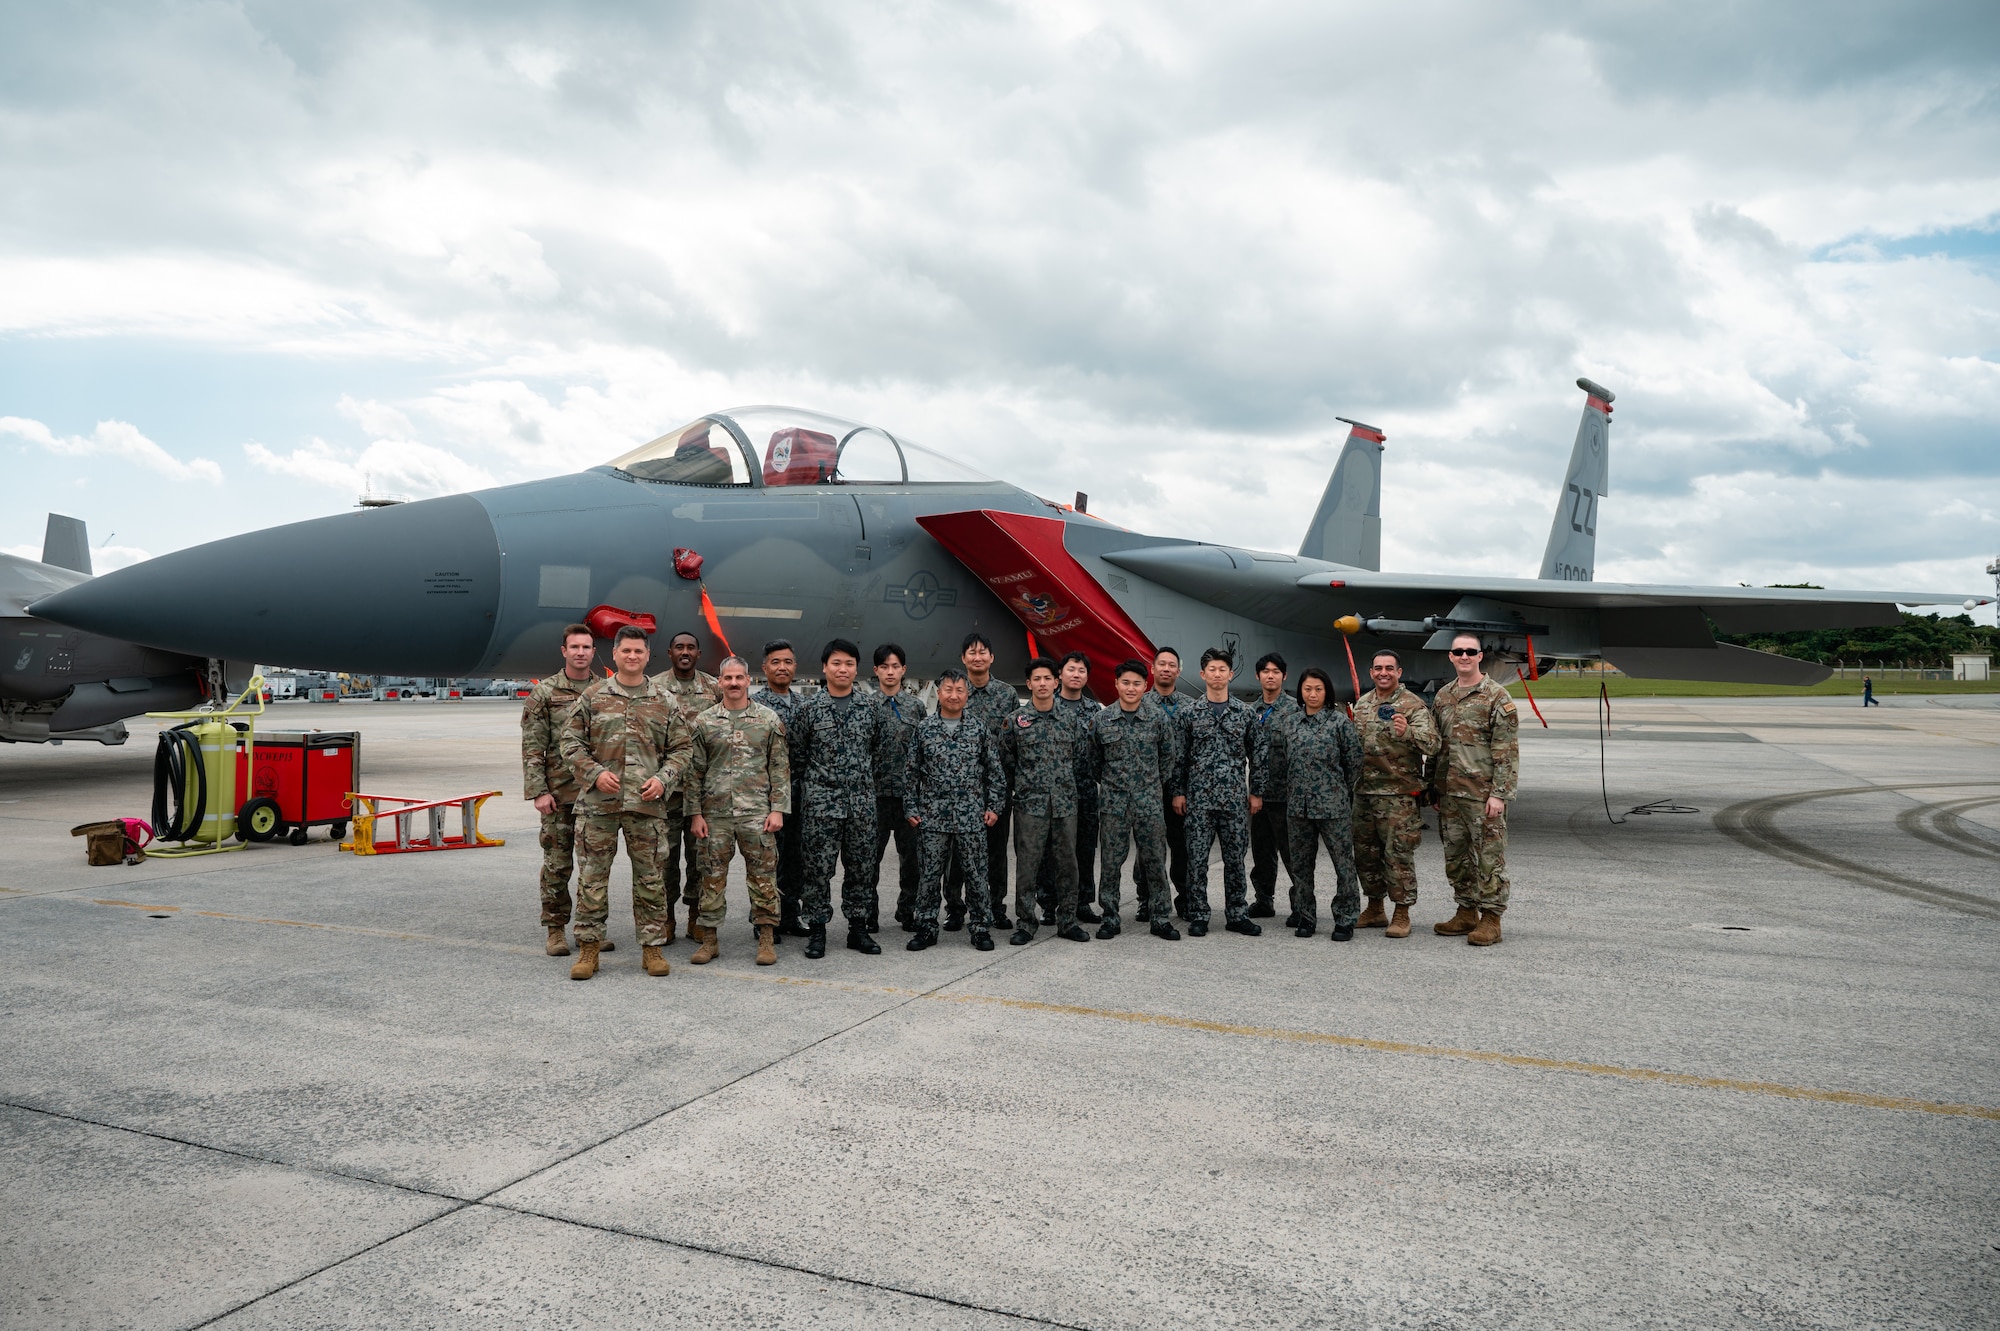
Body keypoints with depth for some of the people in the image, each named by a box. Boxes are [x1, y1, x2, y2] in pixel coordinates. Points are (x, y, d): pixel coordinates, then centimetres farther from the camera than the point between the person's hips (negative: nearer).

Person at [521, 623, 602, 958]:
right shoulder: (544, 692, -1)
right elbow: (532, 747, -4)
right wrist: (538, 791, -10)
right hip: (559, 792, -3)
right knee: (557, 864, 3)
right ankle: (556, 929, 14)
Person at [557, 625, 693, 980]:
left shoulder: (666, 702, 8)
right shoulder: (593, 697, 6)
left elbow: (681, 748, 10)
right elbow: (571, 740, 5)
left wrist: (663, 779, -6)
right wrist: (595, 773, -9)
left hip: (647, 803, 1)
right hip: (597, 803, 0)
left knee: (651, 877, 5)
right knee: (593, 875, 3)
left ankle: (653, 946, 15)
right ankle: (589, 947, 13)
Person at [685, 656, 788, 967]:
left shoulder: (769, 719, 4)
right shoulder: (703, 722, 6)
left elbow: (780, 768, 3)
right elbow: (694, 771, 6)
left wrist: (778, 809, -4)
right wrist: (695, 813, 0)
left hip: (757, 813, -1)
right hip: (715, 813, 1)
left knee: (763, 876, 2)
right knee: (712, 877, 6)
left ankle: (767, 939, 11)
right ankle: (710, 939, 16)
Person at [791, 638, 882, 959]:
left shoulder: (868, 706, 7)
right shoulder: (811, 708, 0)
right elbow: (798, 752, 5)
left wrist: (865, 778, 11)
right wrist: (816, 779, 4)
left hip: (862, 800, 3)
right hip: (822, 801, -2)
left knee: (860, 866, 9)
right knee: (819, 867, -1)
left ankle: (858, 928, 19)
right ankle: (816, 930, 10)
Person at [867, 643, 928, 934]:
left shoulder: (916, 705, 7)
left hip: (909, 791, 2)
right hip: (875, 791, -2)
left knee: (912, 854, 7)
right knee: (871, 854, 4)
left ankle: (907, 910, 20)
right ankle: (869, 912, 16)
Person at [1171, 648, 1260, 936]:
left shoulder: (1244, 713, 5)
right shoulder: (1189, 712, 3)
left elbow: (1254, 755, 8)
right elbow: (1180, 756, 4)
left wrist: (1256, 793, 4)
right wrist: (1178, 792, 0)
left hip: (1235, 796, 1)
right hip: (1199, 796, -1)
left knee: (1235, 858, 7)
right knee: (1197, 858, 2)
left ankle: (1237, 915, 16)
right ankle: (1198, 916, 11)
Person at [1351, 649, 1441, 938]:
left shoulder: (1413, 705, -7)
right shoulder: (1362, 704, 13)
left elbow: (1431, 743, -20)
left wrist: (1407, 732, -37)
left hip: (1399, 794, -6)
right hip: (1364, 792, 7)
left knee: (1399, 854, -3)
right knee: (1365, 852, 12)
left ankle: (1402, 914, 7)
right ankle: (1374, 909, 26)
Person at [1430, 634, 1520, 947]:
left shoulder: (1497, 697, -6)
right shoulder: (1443, 696, 12)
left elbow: (1507, 751, -11)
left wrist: (1499, 793, -16)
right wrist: (1432, 786, 14)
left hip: (1482, 793, -6)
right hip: (1449, 793, 6)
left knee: (1489, 856, -1)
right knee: (1456, 856, 13)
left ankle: (1490, 918, 6)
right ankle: (1466, 912, 24)